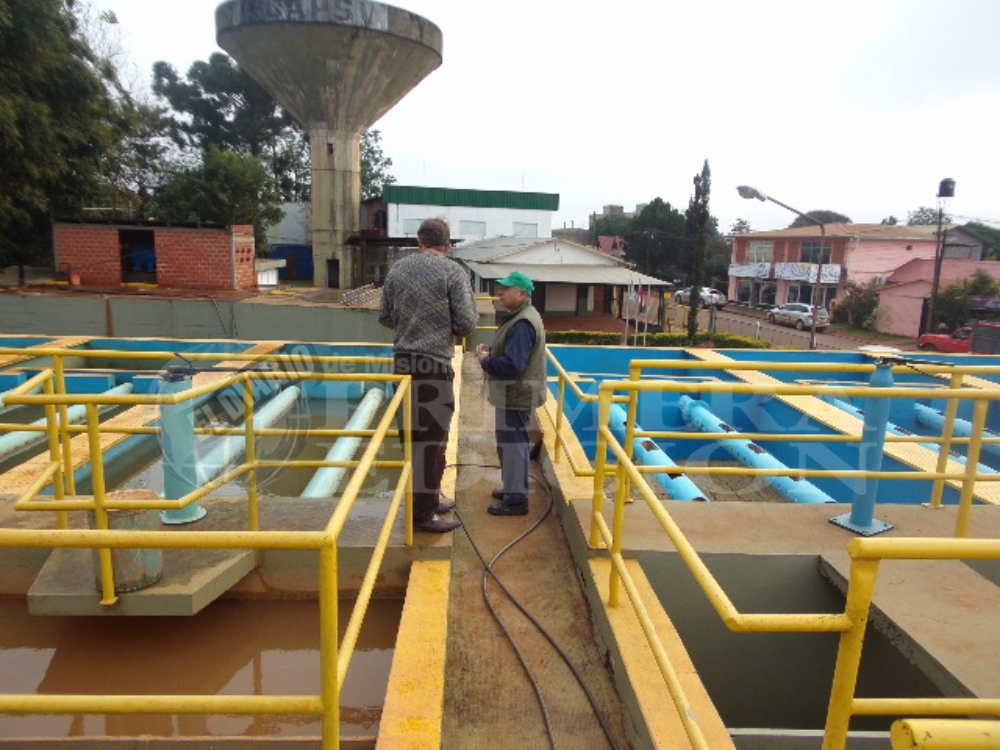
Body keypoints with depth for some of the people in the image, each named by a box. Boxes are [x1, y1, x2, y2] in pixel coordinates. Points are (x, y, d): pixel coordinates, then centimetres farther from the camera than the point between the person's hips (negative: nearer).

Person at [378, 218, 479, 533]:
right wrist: (471, 305, 10)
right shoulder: (452, 271, -7)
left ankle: (429, 498, 29)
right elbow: (466, 324, -11)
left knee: (416, 433, 16)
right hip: (434, 364, -6)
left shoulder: (397, 269, 7)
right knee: (431, 437, 1)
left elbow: (385, 318, 12)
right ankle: (423, 513, 8)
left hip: (403, 361, 6)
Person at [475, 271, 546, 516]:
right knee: (511, 442, 19)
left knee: (513, 444, -3)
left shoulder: (523, 323, -23)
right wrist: (490, 351, 4)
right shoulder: (521, 317, 12)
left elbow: (512, 364, -29)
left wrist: (485, 361, -13)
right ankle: (512, 489, 33)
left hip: (516, 395, -11)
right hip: (514, 393, 11)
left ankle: (516, 499, 8)